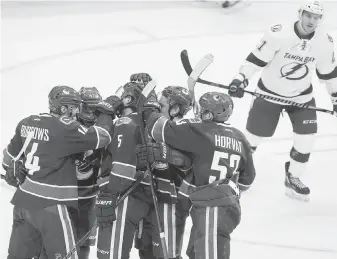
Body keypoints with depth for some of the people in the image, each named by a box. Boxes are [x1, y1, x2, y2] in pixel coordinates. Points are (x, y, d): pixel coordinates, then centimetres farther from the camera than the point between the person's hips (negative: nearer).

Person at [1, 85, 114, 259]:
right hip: (50, 205, -8)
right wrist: (106, 115, 6)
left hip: (24, 200, 8)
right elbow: (100, 138, -12)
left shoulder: (27, 123, 7)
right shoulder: (65, 128, -15)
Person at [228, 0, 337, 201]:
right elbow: (257, 58, -21)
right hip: (270, 93, -3)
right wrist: (241, 79, -30)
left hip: (302, 95, 3)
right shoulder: (278, 34, -26)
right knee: (254, 135, 2)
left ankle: (293, 178, 16)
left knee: (306, 139, -6)